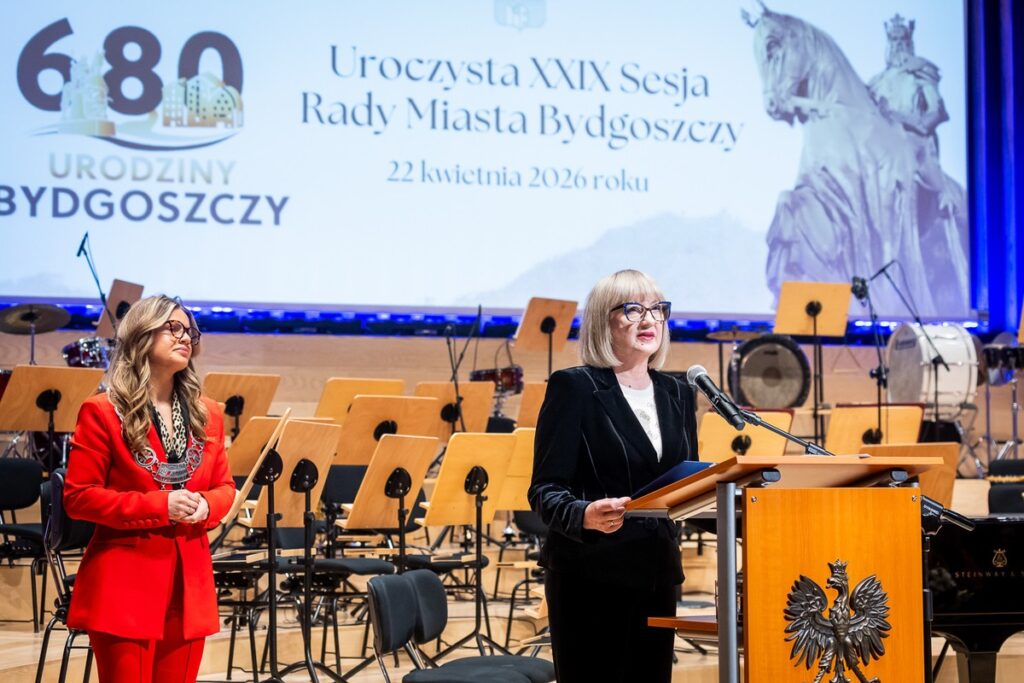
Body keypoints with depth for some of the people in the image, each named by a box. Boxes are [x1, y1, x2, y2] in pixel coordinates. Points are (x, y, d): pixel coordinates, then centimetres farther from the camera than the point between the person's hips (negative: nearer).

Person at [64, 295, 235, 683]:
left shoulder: (206, 415, 11)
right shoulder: (103, 412, -5)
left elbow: (224, 487, 18)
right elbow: (78, 496, -8)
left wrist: (206, 505, -7)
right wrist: (158, 506, -16)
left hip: (190, 582, 5)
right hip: (125, 582, -5)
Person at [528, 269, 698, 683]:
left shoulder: (677, 395, 12)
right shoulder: (574, 388, -6)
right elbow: (545, 490, -11)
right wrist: (585, 515, -31)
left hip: (657, 572, 6)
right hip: (592, 575, -6)